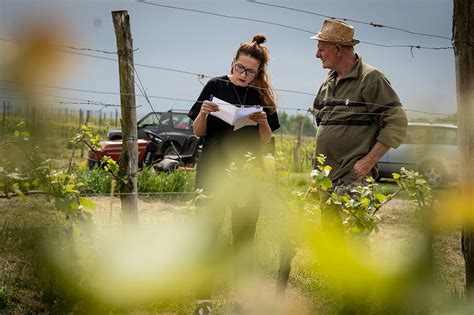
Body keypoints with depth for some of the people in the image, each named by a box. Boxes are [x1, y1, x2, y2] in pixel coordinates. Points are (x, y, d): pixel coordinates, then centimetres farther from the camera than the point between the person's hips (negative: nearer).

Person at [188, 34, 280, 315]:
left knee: (245, 236, 6)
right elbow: (198, 132, 2)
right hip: (214, 171, -2)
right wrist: (203, 113, -18)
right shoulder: (215, 86, -1)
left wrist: (262, 122, -13)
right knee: (207, 234, -6)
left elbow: (266, 139, 8)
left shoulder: (262, 95, 4)